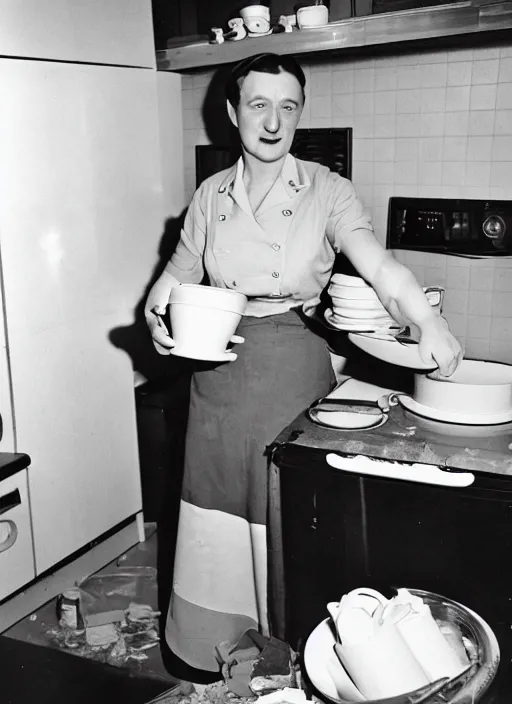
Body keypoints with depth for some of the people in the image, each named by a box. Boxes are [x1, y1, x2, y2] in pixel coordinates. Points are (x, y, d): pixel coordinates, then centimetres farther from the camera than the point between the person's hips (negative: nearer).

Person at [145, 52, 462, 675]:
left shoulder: (325, 191, -4)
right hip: (221, 375, 3)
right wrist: (157, 316, -7)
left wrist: (429, 324, -32)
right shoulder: (211, 195, 5)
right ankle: (219, 649, 35)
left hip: (295, 372, -3)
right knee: (220, 517, 12)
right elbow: (179, 272, 14)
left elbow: (378, 263, -15)